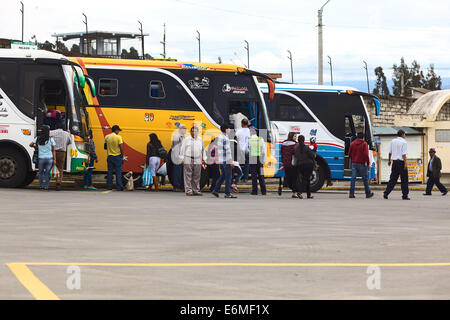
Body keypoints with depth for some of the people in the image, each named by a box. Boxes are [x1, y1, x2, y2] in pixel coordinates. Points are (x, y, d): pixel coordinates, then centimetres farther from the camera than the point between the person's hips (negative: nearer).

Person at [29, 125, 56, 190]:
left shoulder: (38, 138, 0)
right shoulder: (51, 139, -3)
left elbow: (31, 145, 2)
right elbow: (53, 150, -2)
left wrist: (35, 147, 23)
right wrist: (54, 159, 1)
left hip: (41, 158, 1)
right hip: (49, 158, -1)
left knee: (41, 172, 19)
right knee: (47, 173, 10)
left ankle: (41, 185, 18)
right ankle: (46, 186, 8)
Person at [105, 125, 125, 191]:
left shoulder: (107, 137, 3)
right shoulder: (118, 137, -11)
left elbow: (106, 147, 10)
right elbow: (121, 147, -12)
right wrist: (122, 156, -3)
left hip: (110, 156, 4)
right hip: (117, 156, -4)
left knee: (110, 172, 8)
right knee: (118, 172, 0)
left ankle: (109, 186, 8)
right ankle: (119, 186, -3)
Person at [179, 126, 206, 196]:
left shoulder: (200, 140, 15)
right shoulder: (186, 140, 4)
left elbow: (203, 150, 20)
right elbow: (182, 149, 4)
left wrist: (204, 159, 17)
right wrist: (182, 158, -2)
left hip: (197, 161, 3)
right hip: (188, 160, -3)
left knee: (197, 177, 3)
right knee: (188, 176, -5)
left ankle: (196, 191, 8)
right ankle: (188, 191, -4)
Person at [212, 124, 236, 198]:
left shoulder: (219, 137, 14)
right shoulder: (225, 138, -15)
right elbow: (227, 150, -18)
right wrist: (231, 161, -17)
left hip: (221, 160, 9)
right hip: (226, 160, -9)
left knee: (223, 176, 16)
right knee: (228, 177, -4)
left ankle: (215, 190, 12)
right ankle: (228, 193, -3)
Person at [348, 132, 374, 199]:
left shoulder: (353, 143, 7)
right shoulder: (364, 144, -8)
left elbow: (349, 154, 10)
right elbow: (366, 154, -15)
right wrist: (368, 163, -8)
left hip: (354, 163, 4)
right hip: (362, 163, -4)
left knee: (353, 178, 2)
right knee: (365, 179, 7)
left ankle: (351, 193, -6)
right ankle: (368, 194, 14)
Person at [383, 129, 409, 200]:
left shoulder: (393, 141, 10)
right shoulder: (404, 142, -8)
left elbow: (390, 152, 13)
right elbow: (404, 154, -15)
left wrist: (389, 160, 24)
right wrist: (405, 163, -16)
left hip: (394, 161, 6)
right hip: (401, 162, -6)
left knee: (393, 178, 9)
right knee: (404, 179, 2)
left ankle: (386, 193, 0)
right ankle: (405, 195, 2)